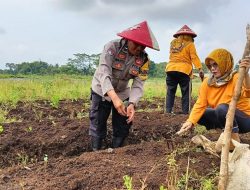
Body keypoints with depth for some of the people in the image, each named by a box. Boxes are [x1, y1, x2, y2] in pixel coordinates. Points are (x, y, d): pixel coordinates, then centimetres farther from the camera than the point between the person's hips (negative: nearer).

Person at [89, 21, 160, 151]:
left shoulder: (144, 59, -14)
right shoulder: (112, 47, -25)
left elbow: (138, 85, -20)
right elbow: (104, 73, -34)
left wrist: (132, 104, -39)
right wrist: (114, 97, -49)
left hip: (122, 94, 4)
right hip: (102, 91, -3)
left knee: (122, 128, 8)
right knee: (98, 126, 1)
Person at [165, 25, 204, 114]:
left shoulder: (173, 43, 14)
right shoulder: (190, 44, 1)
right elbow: (194, 57, -7)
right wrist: (200, 69, -11)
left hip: (170, 69, 4)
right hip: (183, 70, -4)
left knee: (170, 92, 7)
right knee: (186, 93, 3)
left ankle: (168, 110, 4)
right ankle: (185, 111, 1)